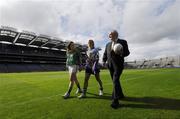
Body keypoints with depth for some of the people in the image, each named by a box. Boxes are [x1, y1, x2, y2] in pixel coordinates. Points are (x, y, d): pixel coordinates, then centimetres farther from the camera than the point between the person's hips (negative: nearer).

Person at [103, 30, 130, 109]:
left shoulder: (123, 42, 3)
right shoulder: (108, 44, 17)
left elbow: (127, 52, 0)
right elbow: (105, 54, 13)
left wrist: (121, 54, -21)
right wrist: (104, 61, -4)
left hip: (118, 64, -5)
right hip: (110, 65, 6)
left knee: (115, 81, -15)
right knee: (115, 81, 14)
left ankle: (115, 101, -10)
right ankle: (120, 95, 34)